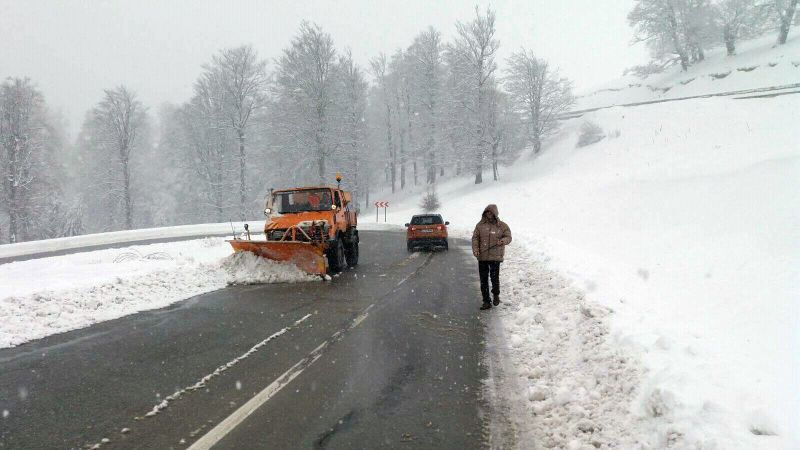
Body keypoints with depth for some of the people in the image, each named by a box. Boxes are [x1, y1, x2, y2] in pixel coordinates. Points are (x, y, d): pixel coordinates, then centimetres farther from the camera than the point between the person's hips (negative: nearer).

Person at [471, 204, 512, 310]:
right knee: (483, 279, 5)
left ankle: (496, 295, 21)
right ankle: (486, 301, 14)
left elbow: (508, 237, 2)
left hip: (495, 257, -2)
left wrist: (503, 241, -22)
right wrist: (475, 249, -11)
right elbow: (475, 238, 5)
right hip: (482, 256, 3)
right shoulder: (480, 225, 6)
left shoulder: (502, 226, 2)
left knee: (494, 277, -9)